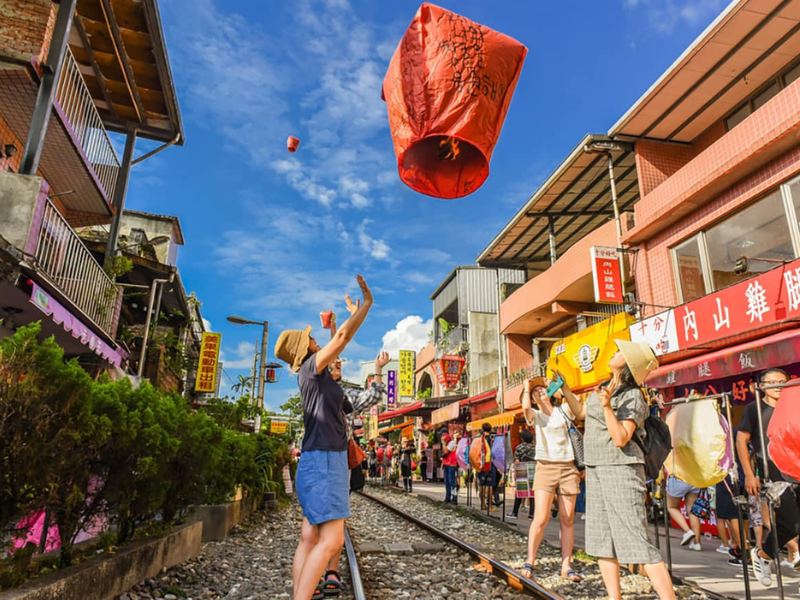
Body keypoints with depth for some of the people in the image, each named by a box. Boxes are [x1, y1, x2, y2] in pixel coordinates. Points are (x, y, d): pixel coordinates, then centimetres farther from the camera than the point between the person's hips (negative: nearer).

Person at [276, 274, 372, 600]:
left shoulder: (314, 373, 17)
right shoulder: (310, 367, -9)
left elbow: (341, 343, 30)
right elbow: (342, 337, -14)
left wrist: (355, 314, 34)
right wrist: (368, 302, -5)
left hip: (323, 460, 10)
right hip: (323, 461, -10)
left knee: (310, 539, 6)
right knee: (330, 540, -13)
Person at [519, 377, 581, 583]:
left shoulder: (563, 410, 14)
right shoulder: (535, 415, 7)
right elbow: (525, 407, -14)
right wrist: (526, 387, 2)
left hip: (568, 468, 2)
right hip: (546, 468, -2)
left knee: (567, 520, 3)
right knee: (541, 518, -9)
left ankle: (566, 566, 11)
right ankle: (529, 563, 0)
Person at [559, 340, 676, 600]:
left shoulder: (633, 397, -13)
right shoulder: (603, 387, 10)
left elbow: (621, 439, -22)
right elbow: (581, 412, 24)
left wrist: (607, 406, -31)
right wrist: (563, 386, 20)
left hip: (621, 469, -8)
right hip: (595, 469, 8)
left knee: (636, 540, -10)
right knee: (601, 539, 11)